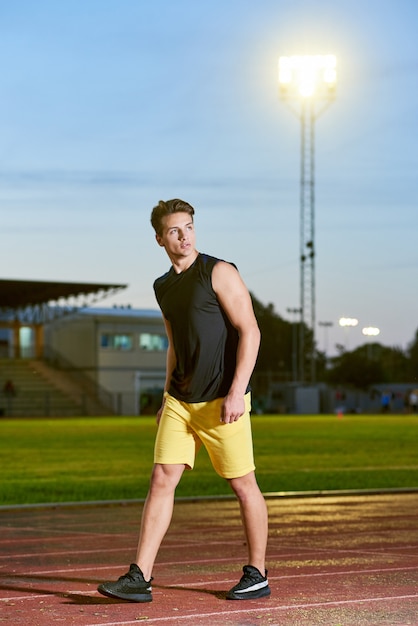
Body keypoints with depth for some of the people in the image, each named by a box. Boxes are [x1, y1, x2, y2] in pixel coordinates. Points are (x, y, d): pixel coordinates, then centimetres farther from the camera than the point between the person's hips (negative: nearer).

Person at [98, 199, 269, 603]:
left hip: (222, 401, -6)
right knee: (161, 479, -3)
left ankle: (257, 576, 16)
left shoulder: (219, 273, -6)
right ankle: (139, 578, -4)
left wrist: (236, 392, -19)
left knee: (243, 485, 2)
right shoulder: (163, 287, 14)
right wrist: (168, 398, 19)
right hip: (180, 400, 6)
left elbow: (250, 333, -11)